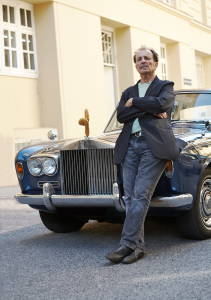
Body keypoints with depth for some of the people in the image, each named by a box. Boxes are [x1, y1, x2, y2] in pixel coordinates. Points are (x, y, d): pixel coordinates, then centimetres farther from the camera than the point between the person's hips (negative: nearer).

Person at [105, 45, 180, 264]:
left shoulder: (165, 86, 14)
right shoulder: (129, 92, 25)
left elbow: (161, 103, -9)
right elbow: (121, 116, 6)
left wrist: (134, 103, 3)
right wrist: (149, 109, -4)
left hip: (155, 144, -5)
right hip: (130, 145, 5)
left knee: (141, 196, -14)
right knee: (130, 197, -3)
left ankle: (127, 244, -15)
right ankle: (138, 247, 1)